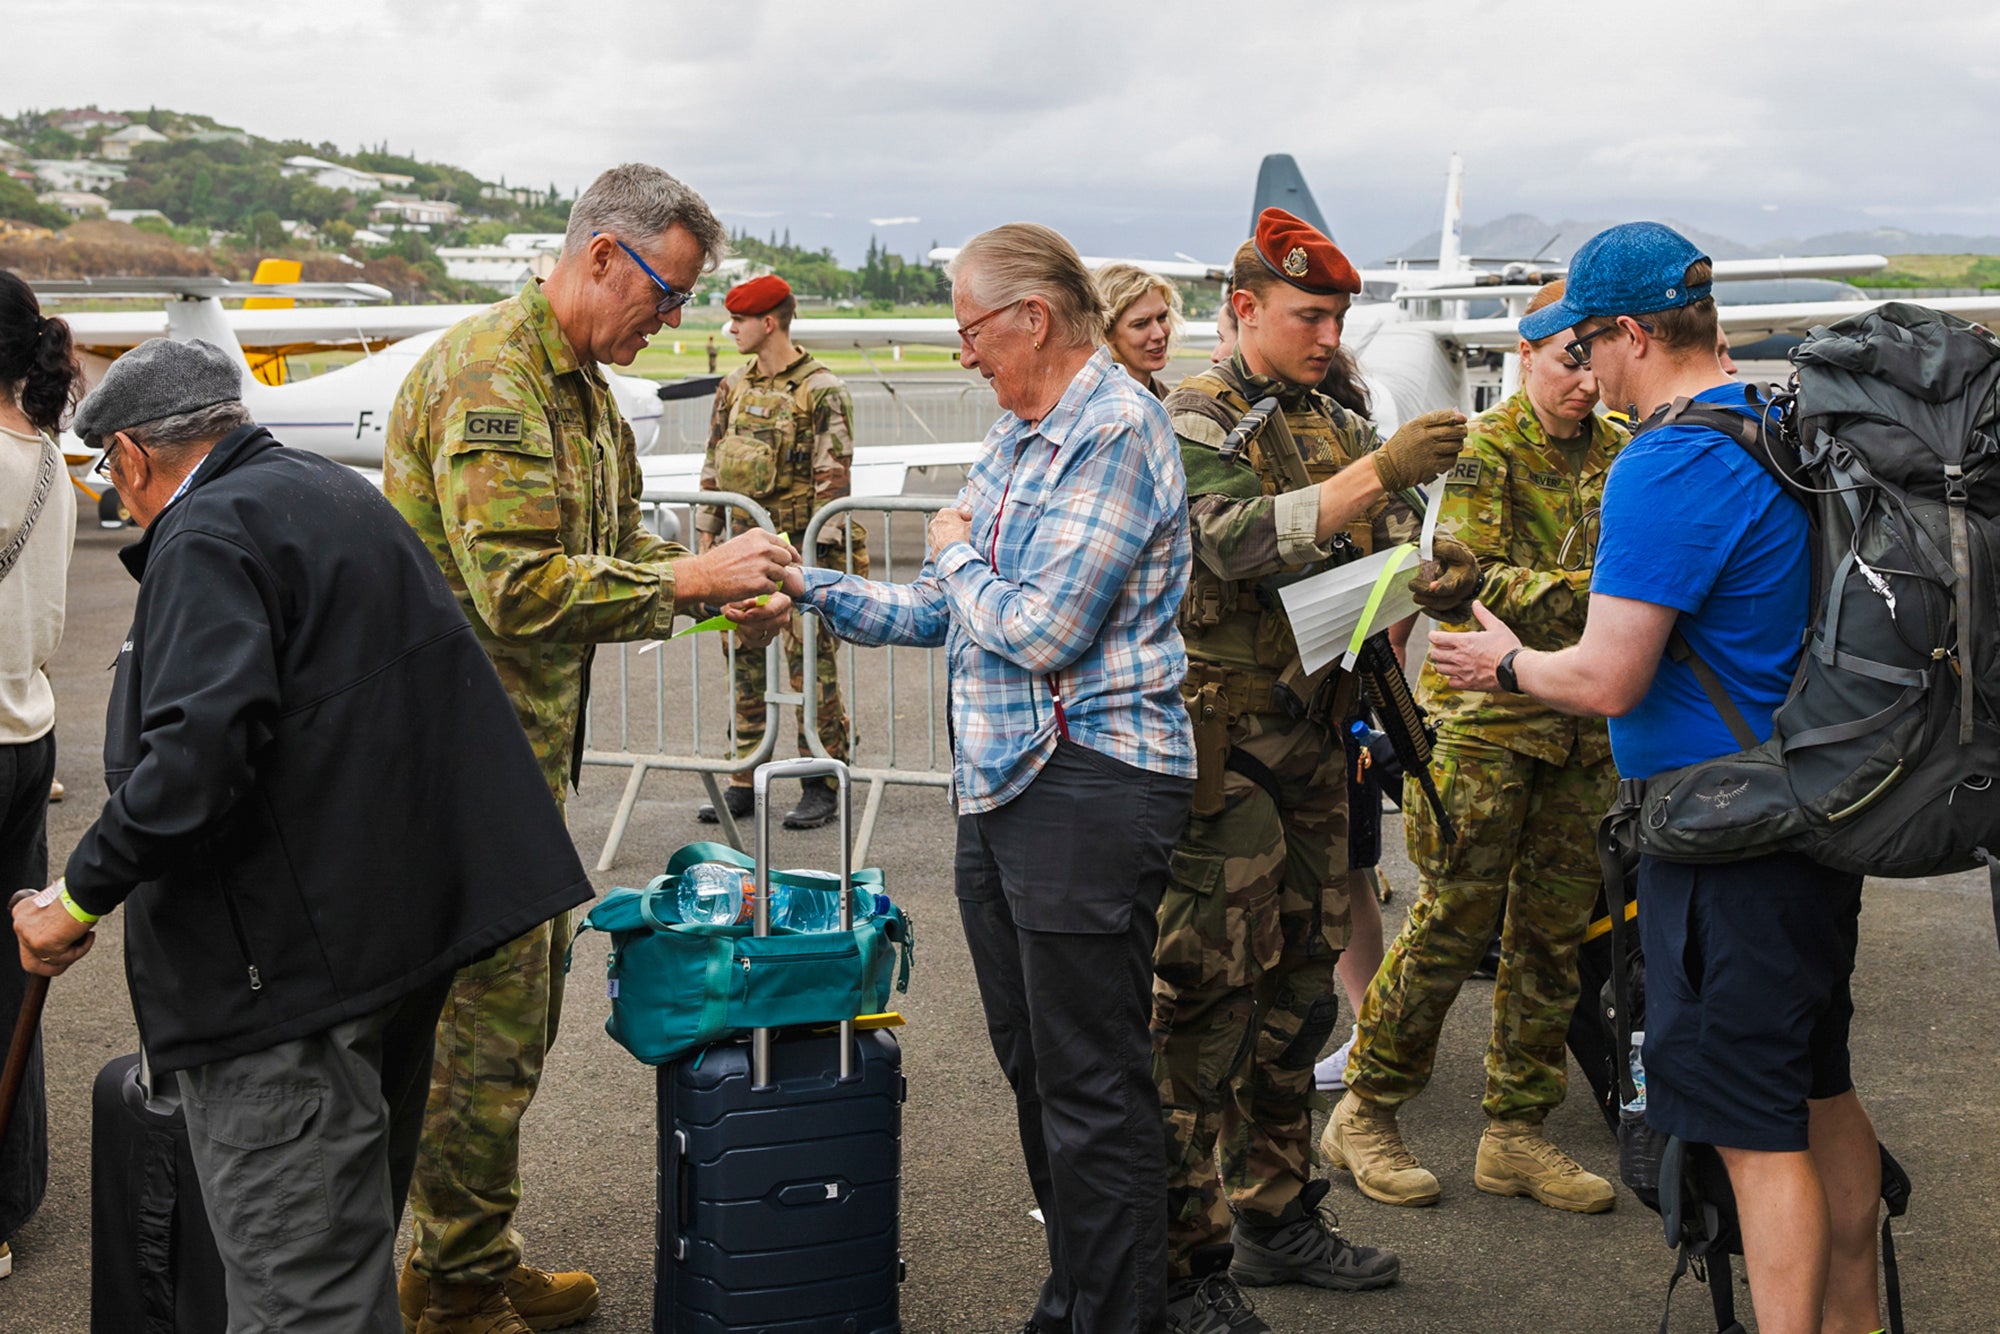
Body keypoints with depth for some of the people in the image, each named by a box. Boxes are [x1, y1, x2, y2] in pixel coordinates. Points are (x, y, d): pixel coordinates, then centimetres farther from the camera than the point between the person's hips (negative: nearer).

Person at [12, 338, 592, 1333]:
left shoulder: (210, 533, -12)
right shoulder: (344, 496, 18)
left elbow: (197, 757, -27)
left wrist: (82, 895, -16)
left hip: (292, 956, -10)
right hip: (409, 926, 10)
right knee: (354, 1242, 23)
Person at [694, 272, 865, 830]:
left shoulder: (822, 391, -8)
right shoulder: (734, 387, 13)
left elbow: (833, 481, -11)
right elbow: (714, 466, 18)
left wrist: (818, 554, -16)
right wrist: (706, 535, 12)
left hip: (800, 552, -7)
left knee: (811, 667, -3)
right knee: (744, 666, 10)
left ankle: (821, 787, 5)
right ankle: (744, 782, 18)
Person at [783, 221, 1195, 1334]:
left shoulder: (1117, 429, -14)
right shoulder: (1019, 436, 16)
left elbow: (1043, 632, -20)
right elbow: (948, 613, 21)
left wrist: (957, 550, -3)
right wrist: (815, 592, 13)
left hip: (1091, 787, -10)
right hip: (1003, 783, 10)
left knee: (1094, 1086, -2)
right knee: (1034, 1066, 16)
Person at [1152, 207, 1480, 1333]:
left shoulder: (1337, 427, 15)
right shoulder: (1194, 420, -8)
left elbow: (1394, 549, 14)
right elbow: (1233, 541, -25)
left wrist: (1443, 571, -10)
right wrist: (1376, 473, -31)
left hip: (1314, 742, 8)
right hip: (1223, 747, -8)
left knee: (1298, 991, 15)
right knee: (1203, 1002, -5)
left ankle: (1278, 1217, 28)